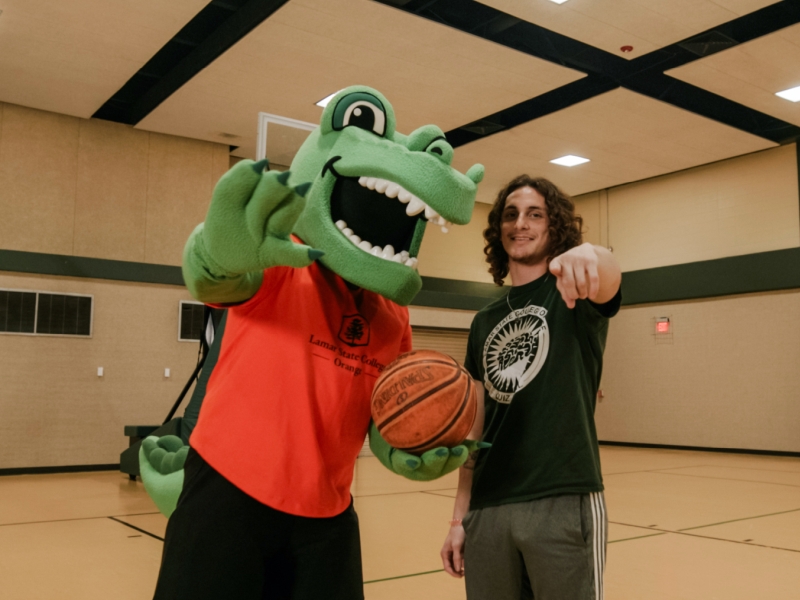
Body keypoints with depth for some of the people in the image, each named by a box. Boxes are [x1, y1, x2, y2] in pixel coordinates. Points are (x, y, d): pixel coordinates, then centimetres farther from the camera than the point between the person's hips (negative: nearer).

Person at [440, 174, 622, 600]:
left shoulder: (574, 293, 0)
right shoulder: (485, 322, 13)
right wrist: (459, 516, 11)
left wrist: (591, 256, -48)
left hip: (565, 502, -4)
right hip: (487, 508, 5)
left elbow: (608, 279, -25)